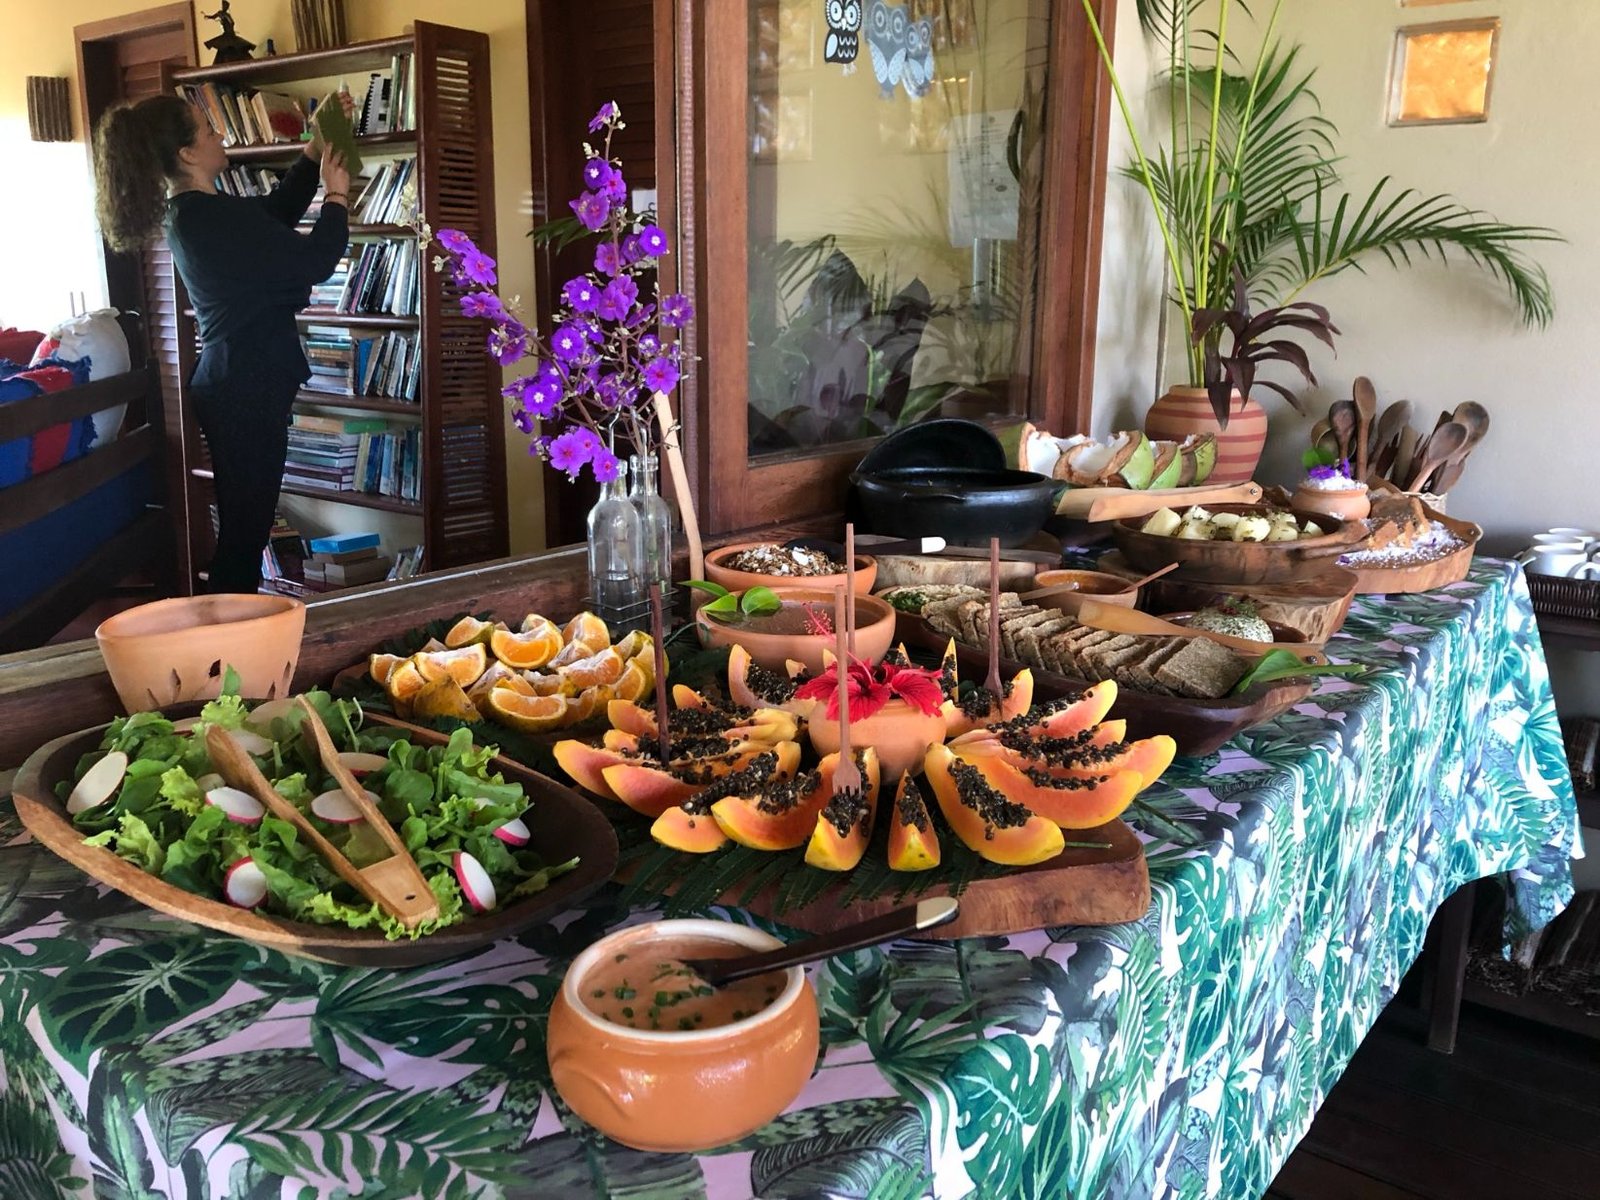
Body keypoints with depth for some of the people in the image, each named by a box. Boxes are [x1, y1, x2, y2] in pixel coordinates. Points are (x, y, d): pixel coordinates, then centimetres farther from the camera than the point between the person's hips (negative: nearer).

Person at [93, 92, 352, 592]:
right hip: (249, 387, -10)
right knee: (245, 531, -4)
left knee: (242, 526, 17)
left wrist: (315, 150, 21)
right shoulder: (214, 217, -18)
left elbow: (276, 210, 25)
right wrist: (336, 196, -4)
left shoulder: (187, 213, 12)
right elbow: (315, 261, -18)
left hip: (229, 382, 10)